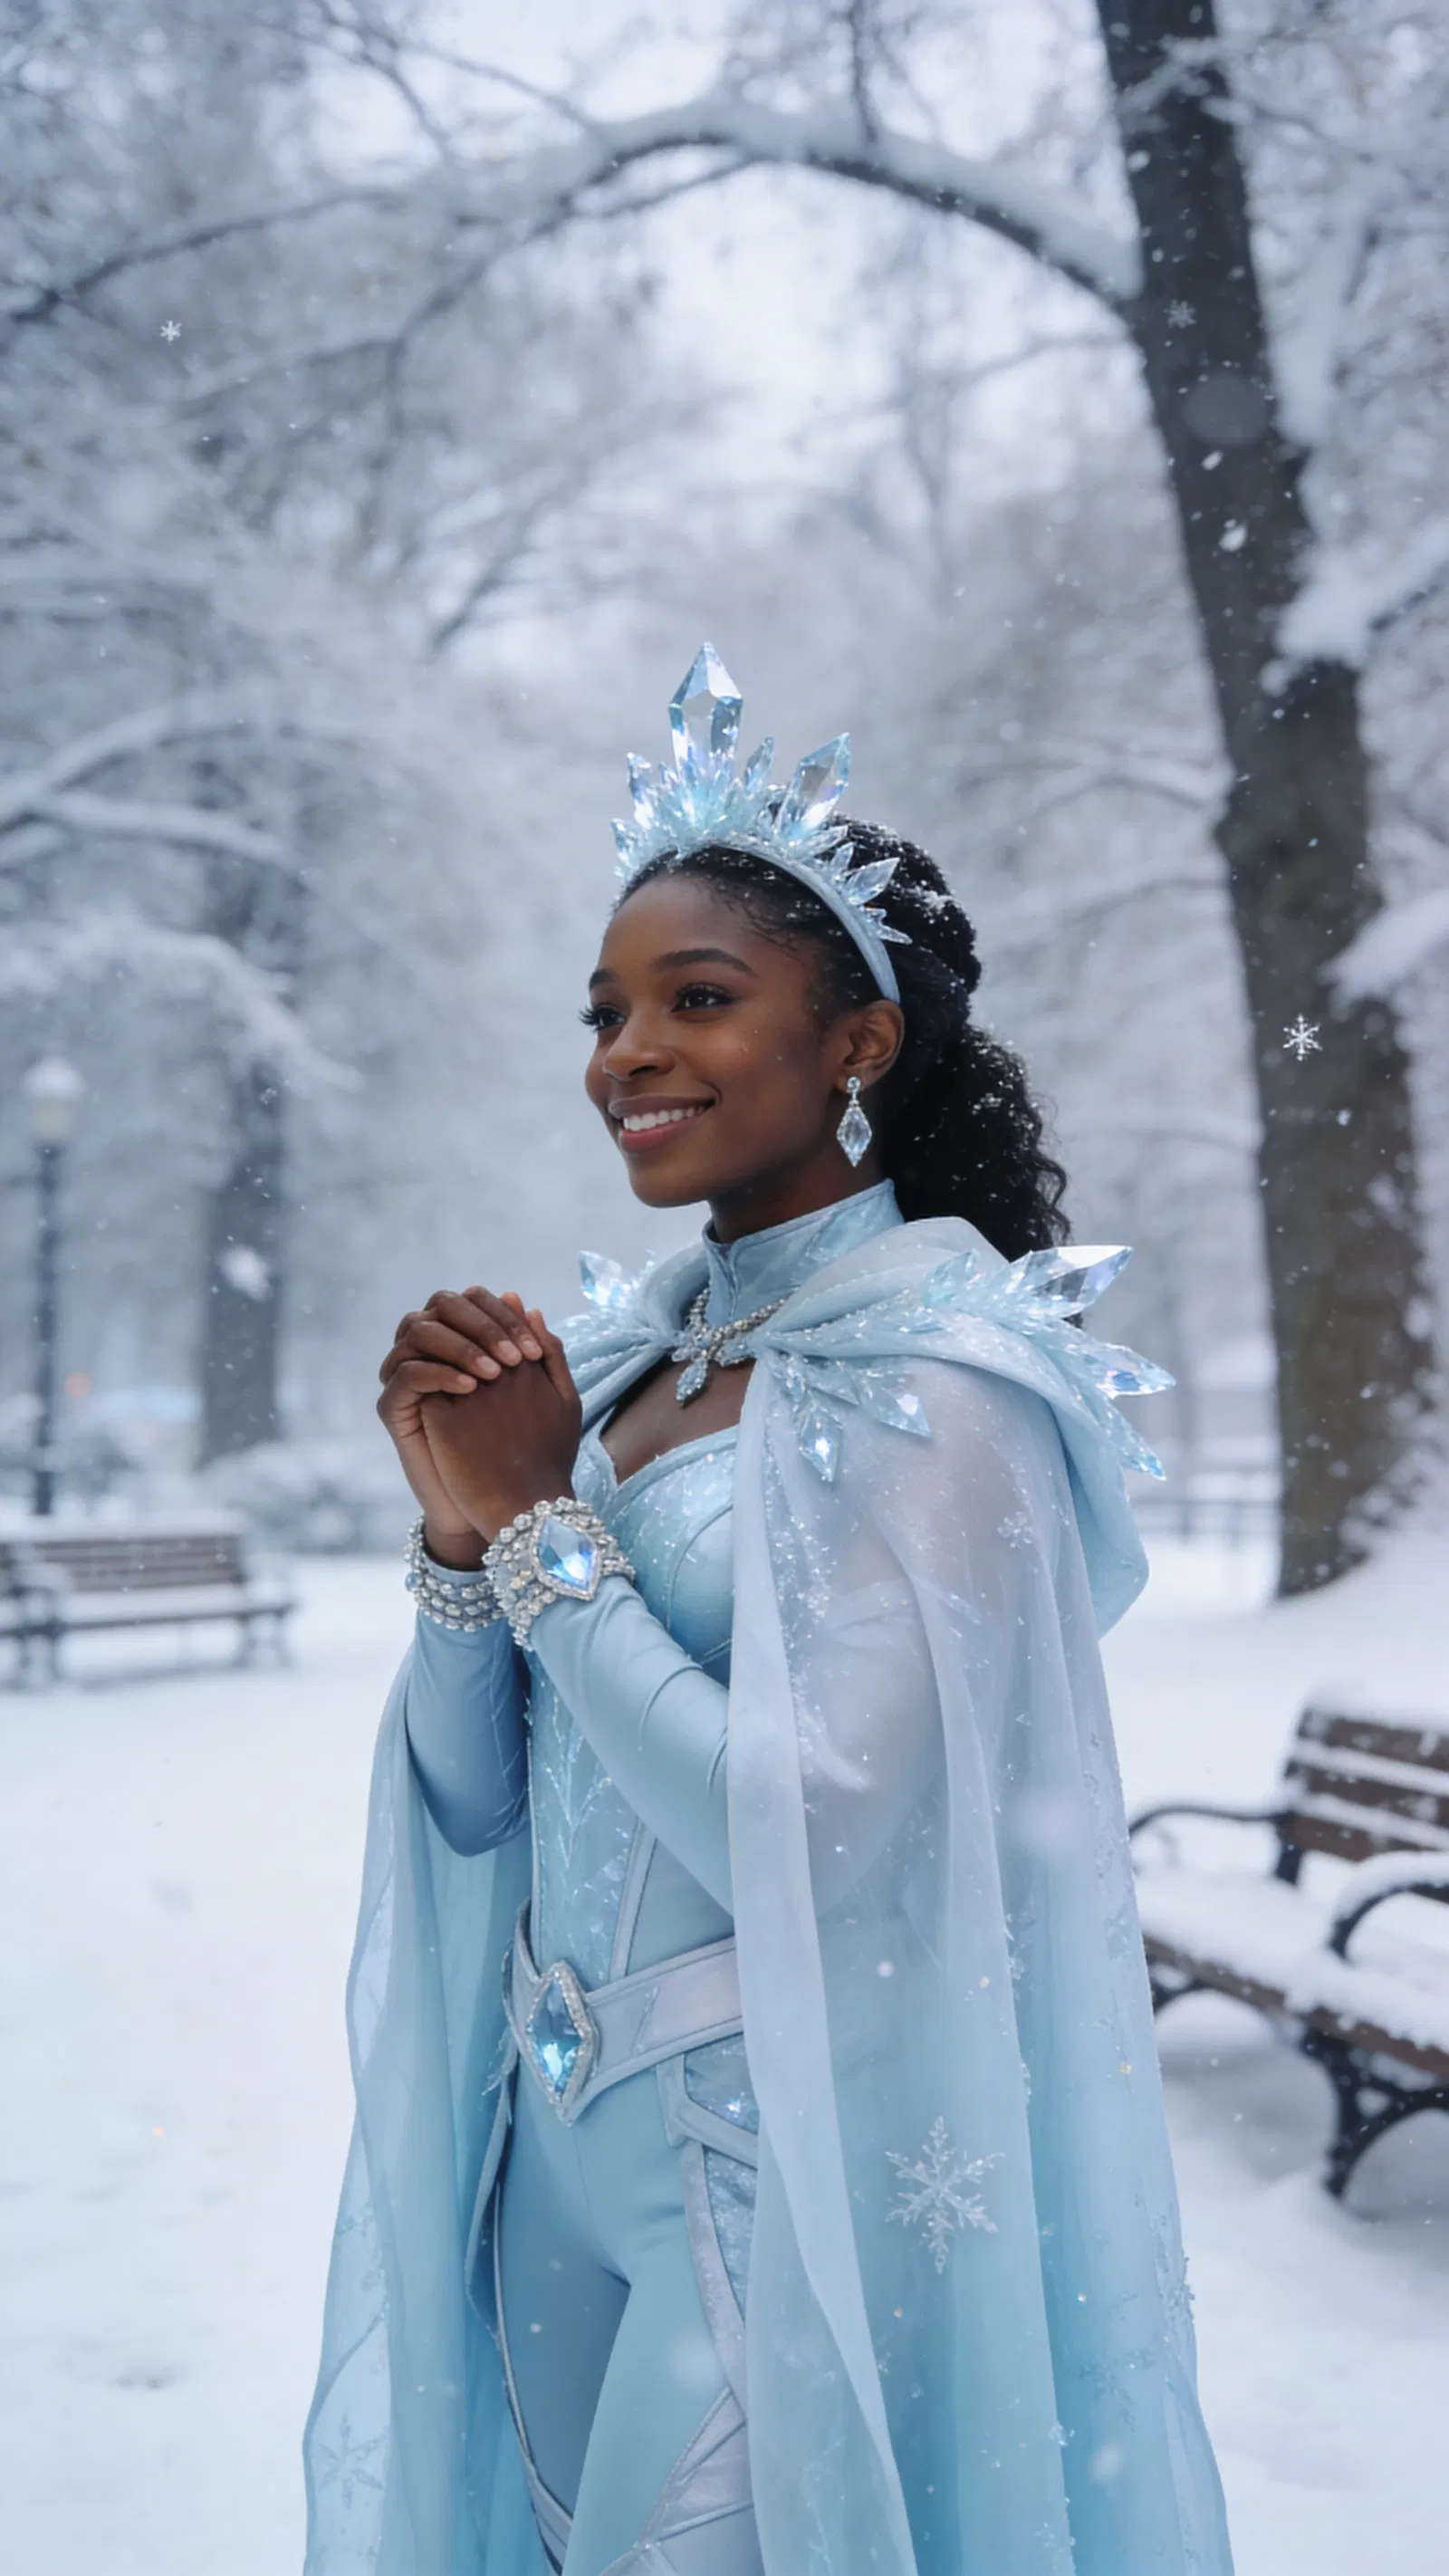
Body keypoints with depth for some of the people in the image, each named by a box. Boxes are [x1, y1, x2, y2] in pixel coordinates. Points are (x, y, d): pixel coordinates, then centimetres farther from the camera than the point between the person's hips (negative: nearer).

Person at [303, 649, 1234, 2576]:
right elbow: (474, 1801, 5)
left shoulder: (936, 1381, -16)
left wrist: (544, 1524, -16)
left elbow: (809, 1836, -24)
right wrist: (462, 1531, -12)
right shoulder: (625, 1353, 4)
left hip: (783, 2182, -7)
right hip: (550, 2152, 7)